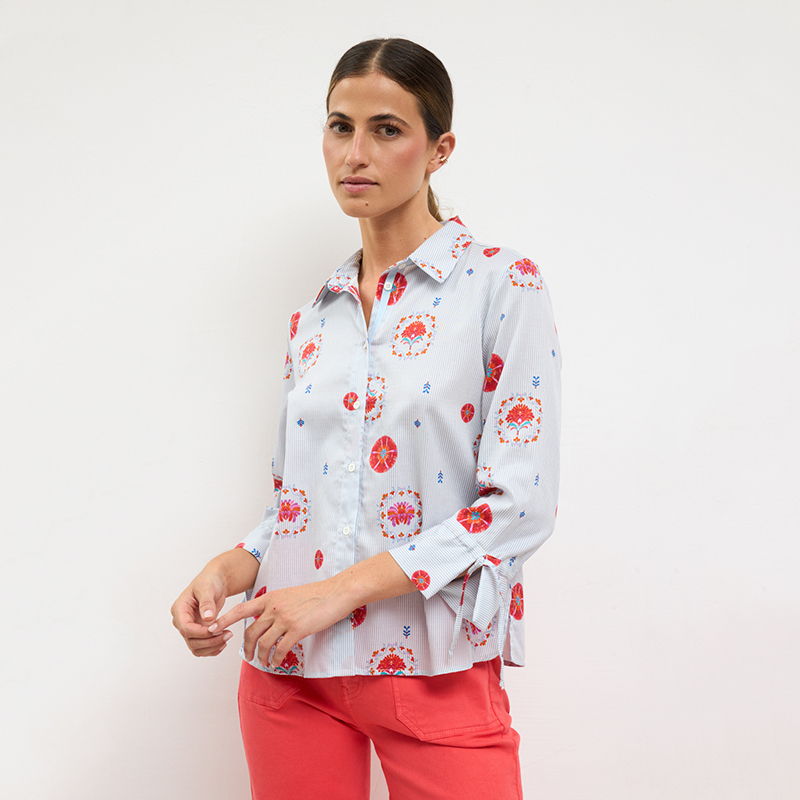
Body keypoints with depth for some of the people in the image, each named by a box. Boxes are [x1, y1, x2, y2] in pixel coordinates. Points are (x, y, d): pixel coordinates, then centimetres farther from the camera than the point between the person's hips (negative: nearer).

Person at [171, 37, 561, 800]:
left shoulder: (502, 285, -5)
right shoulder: (312, 319, 11)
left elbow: (521, 503, -13)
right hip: (289, 667, 5)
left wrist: (341, 589, -17)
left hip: (433, 668, -4)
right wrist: (229, 570, -4)